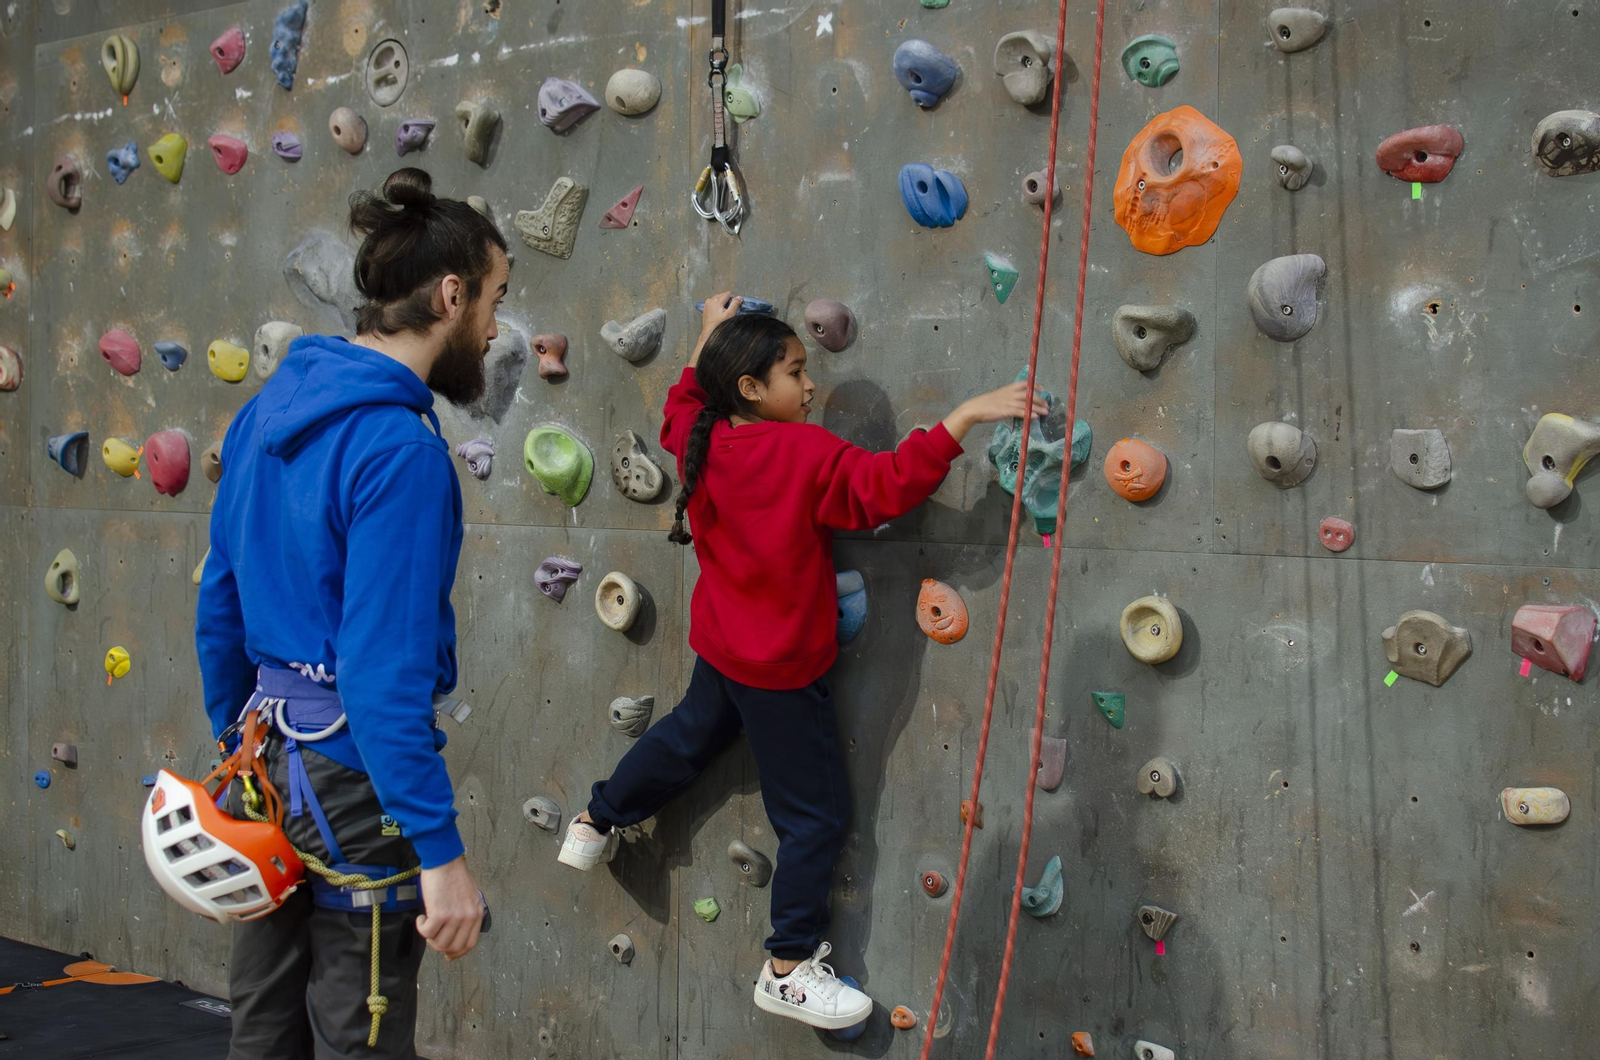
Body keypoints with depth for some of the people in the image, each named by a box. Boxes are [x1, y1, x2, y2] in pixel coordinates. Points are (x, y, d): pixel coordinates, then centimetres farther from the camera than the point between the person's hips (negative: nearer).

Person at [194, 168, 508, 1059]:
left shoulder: (269, 410, 6)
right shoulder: (399, 448, -21)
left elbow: (220, 605, 13)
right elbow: (387, 670, -25)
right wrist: (442, 852, -21)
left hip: (267, 764, 9)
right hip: (353, 778, -8)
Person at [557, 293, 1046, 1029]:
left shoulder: (700, 441, -4)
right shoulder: (804, 454, -24)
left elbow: (683, 408, 20)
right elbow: (887, 484, -32)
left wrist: (709, 337, 27)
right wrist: (967, 415, -34)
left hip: (722, 644, 8)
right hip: (782, 666, -8)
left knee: (689, 735, 35)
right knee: (816, 816, 5)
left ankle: (596, 825, 51)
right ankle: (789, 971, 14)